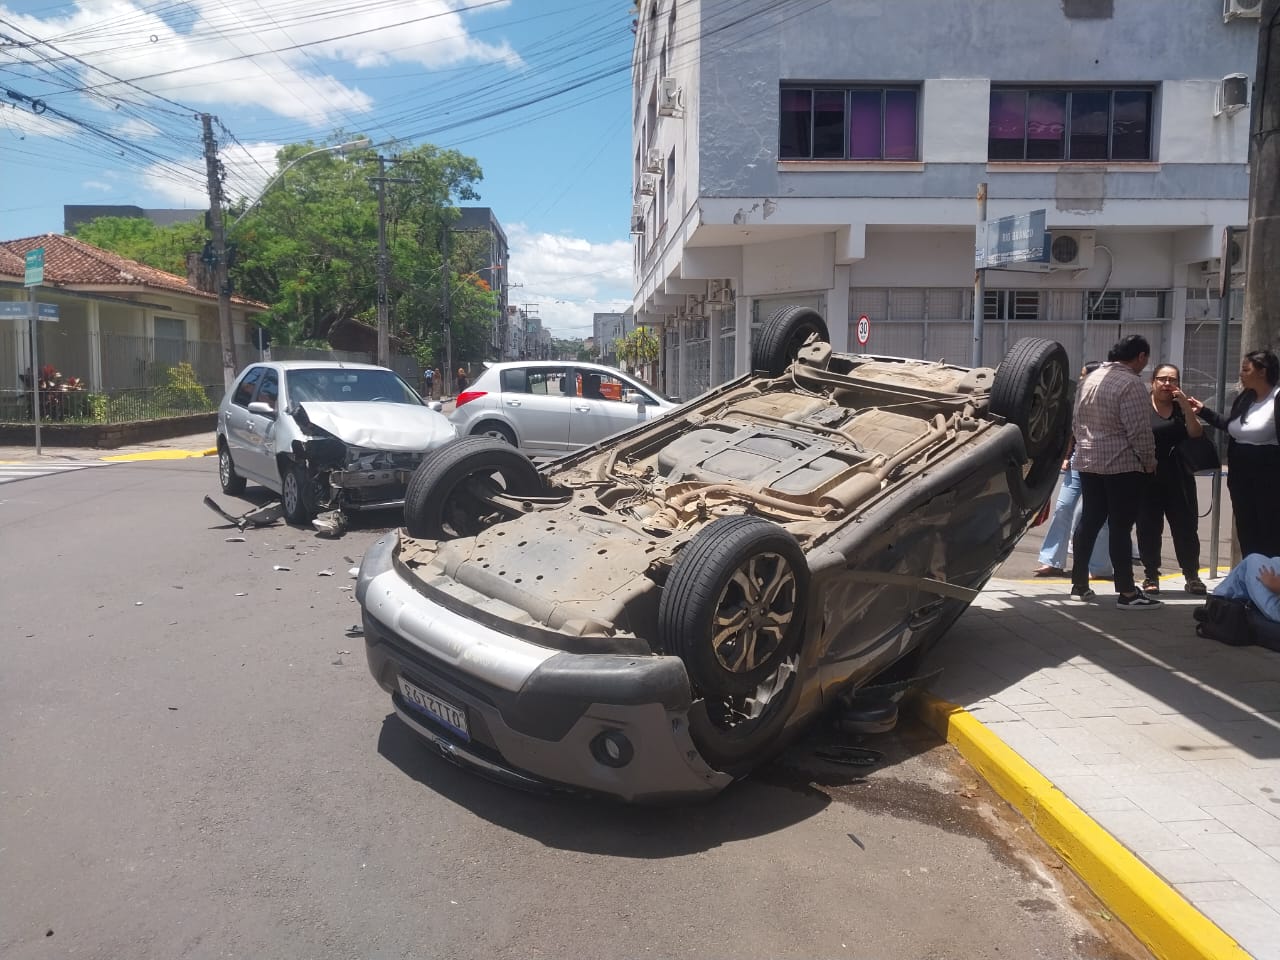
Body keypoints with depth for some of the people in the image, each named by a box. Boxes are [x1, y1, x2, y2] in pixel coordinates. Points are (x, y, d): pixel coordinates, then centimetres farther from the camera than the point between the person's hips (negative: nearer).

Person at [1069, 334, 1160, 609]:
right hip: (1123, 465, -8)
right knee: (1120, 527, -5)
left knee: (1089, 521, 12)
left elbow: (1077, 423, 17)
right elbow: (1139, 431, -17)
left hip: (1088, 462, 8)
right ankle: (1127, 593, 1)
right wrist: (1149, 461, -4)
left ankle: (1079, 585, 17)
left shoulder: (1090, 378, 11)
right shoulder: (1130, 383, -15)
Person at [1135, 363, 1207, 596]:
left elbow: (1196, 435, -1)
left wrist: (1187, 408, -11)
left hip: (1179, 478, 3)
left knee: (1186, 526, 4)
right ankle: (1151, 575, 10)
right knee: (1149, 528, -1)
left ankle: (1192, 576, 15)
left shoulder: (1183, 408, 10)